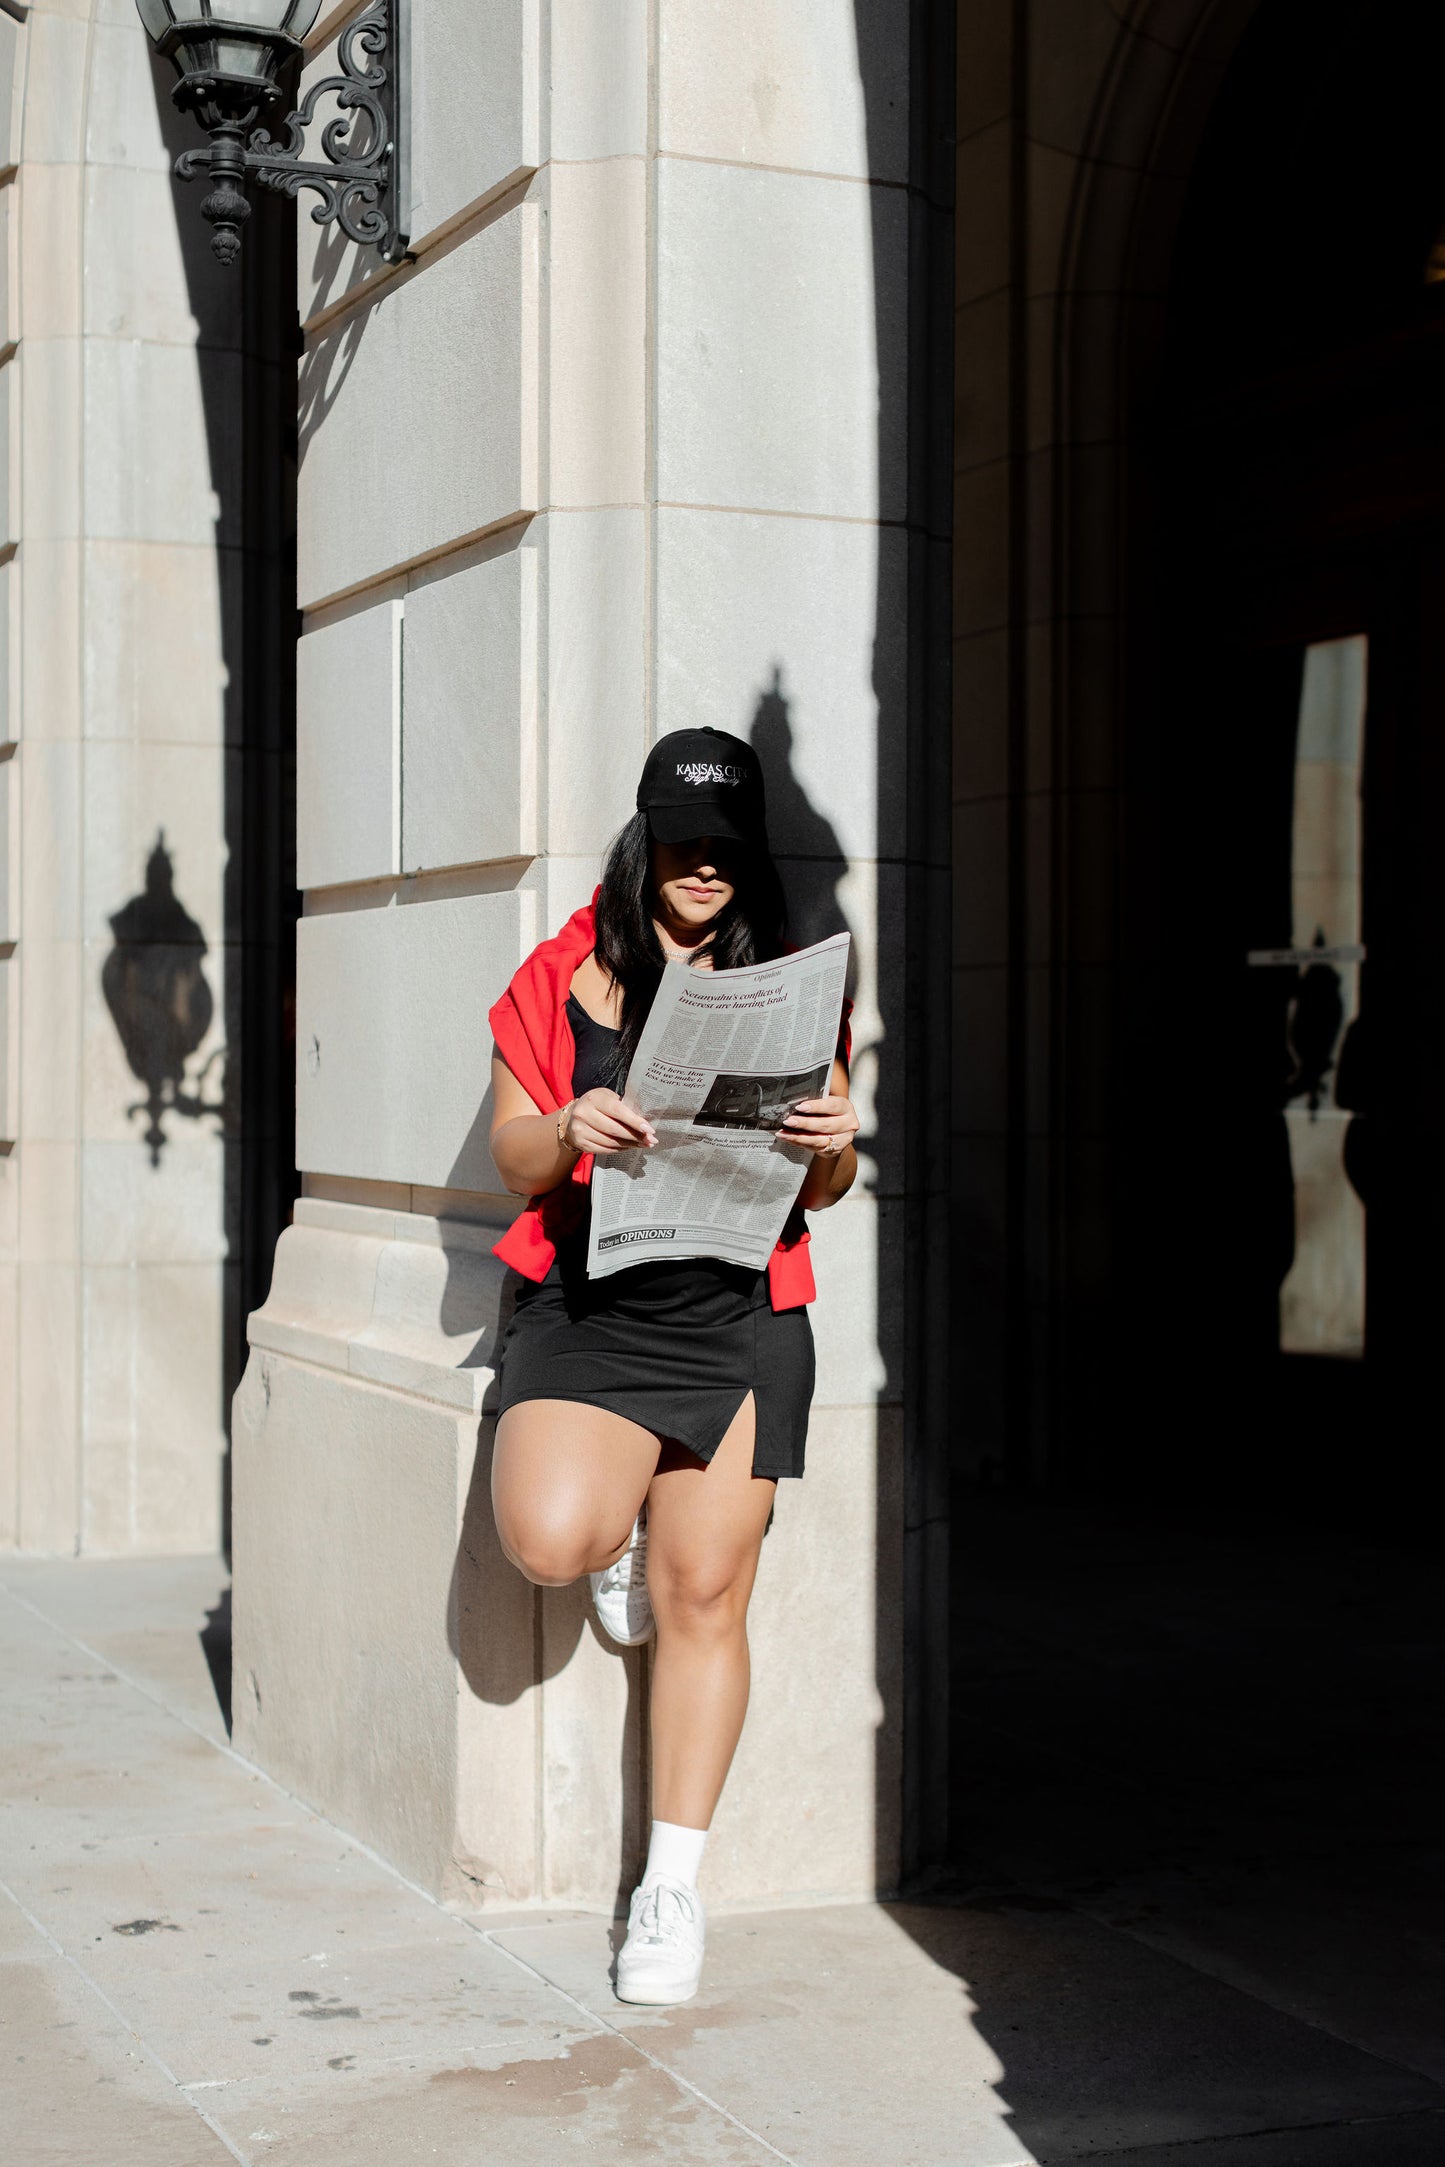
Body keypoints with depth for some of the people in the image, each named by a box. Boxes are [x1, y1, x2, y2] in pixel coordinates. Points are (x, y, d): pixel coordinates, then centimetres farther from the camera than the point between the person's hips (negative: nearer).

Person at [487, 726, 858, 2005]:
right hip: (590, 1308, 0)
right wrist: (572, 1128, -17)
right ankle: (621, 1527, 17)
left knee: (704, 1597, 0)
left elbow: (822, 1192, 10)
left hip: (737, 1320, 1)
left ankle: (675, 1886, 13)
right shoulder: (569, 976, 5)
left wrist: (833, 1145, -14)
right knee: (550, 1544, -23)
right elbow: (512, 1159, 5)